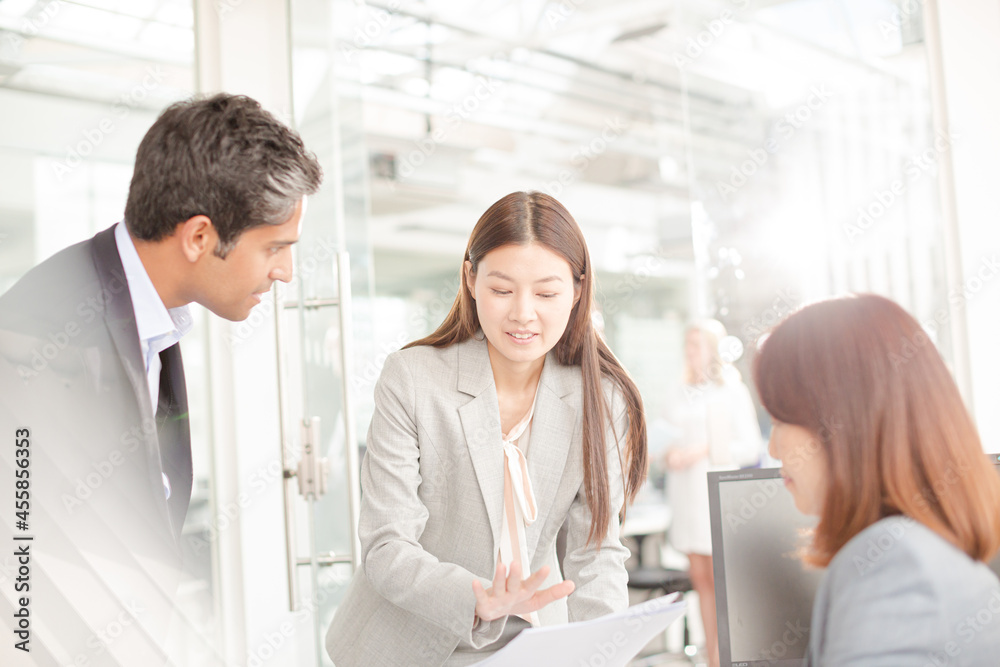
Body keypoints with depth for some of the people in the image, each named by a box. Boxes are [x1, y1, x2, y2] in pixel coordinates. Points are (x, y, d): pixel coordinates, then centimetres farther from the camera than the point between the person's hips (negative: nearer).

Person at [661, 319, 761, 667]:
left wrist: (702, 452, -13)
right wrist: (668, 454, -2)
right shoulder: (679, 394, 15)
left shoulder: (732, 391, 0)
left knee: (720, 577, -7)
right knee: (701, 579, 5)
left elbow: (750, 446, -5)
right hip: (684, 491, 5)